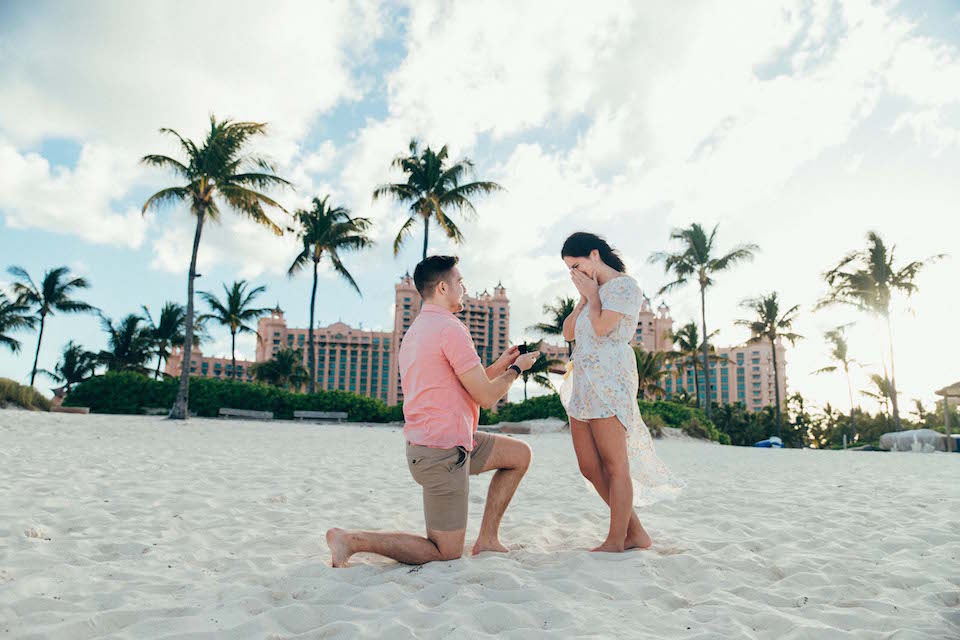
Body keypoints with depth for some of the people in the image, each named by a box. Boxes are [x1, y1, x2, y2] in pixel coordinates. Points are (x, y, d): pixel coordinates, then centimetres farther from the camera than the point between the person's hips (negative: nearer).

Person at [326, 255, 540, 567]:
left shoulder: (415, 331, 14)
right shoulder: (450, 328, -17)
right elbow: (486, 397, -14)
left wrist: (500, 366, 17)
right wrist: (516, 368, 3)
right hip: (443, 453, -10)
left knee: (520, 454, 19)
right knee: (446, 553, 3)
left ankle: (487, 539, 18)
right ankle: (350, 541, -1)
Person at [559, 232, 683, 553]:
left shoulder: (624, 285, -1)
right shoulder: (592, 292, 25)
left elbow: (602, 326, -15)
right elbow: (568, 332, 18)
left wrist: (592, 295, 1)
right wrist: (583, 298, 11)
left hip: (610, 380, -9)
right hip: (583, 385, 9)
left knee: (614, 464, -7)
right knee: (589, 467, 5)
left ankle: (615, 542, -2)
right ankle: (635, 532, 13)